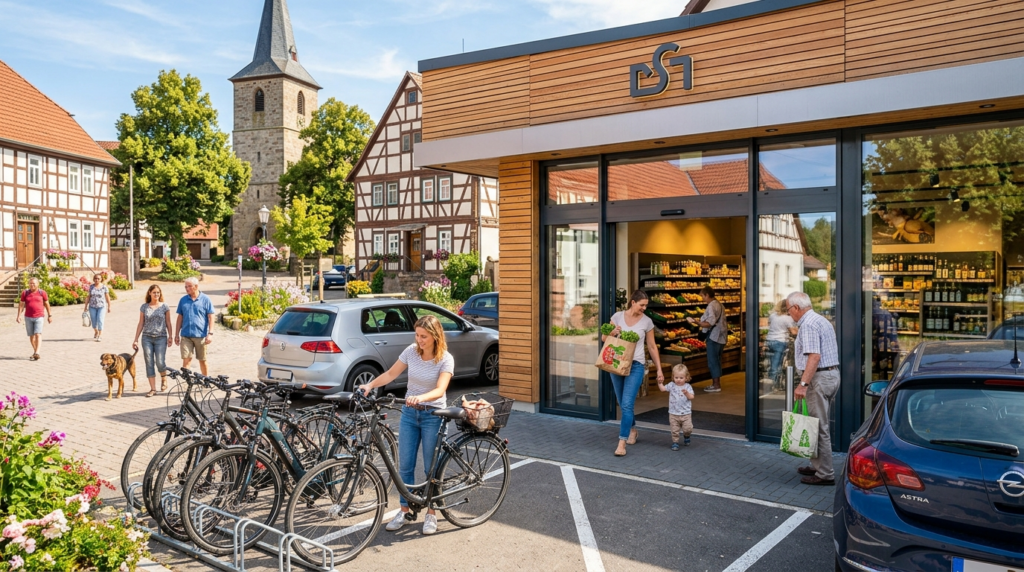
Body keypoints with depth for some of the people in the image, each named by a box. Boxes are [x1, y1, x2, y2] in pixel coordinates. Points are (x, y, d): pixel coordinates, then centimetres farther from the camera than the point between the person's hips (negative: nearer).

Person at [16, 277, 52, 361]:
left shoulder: (42, 292, 1)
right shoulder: (25, 293, 5)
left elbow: (47, 304, 8)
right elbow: (21, 305, 5)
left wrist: (49, 315, 9)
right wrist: (19, 316, -3)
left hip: (39, 317, -3)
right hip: (28, 317, 3)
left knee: (38, 334, -13)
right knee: (31, 335, 10)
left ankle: (37, 353, -20)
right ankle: (35, 351, 24)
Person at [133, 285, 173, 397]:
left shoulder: (164, 306, 3)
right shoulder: (144, 307, 6)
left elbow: (168, 323, 5)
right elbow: (141, 324, 8)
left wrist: (170, 337, -2)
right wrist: (136, 340, 6)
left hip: (161, 338, -2)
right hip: (147, 338, 2)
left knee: (160, 363, -10)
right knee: (149, 363, 1)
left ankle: (164, 378, 22)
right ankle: (153, 389, 7)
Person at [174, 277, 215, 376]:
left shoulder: (205, 299, 0)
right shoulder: (183, 300, 7)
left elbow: (210, 317, -2)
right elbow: (180, 318, 11)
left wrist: (210, 333, -9)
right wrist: (176, 335, 9)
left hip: (201, 335, -2)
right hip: (186, 335, 2)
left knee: (202, 360, 9)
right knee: (186, 360, -6)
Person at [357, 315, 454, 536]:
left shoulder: (445, 359, -15)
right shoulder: (411, 351, -4)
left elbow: (440, 390, -26)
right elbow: (391, 374, 2)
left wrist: (420, 398, -45)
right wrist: (370, 385, -14)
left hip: (433, 416, -4)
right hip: (409, 413, 4)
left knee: (431, 467, 3)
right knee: (405, 465, 6)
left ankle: (431, 514, 19)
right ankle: (404, 510, 21)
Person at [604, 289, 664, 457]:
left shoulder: (647, 321, -2)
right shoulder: (618, 316, 0)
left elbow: (652, 347, 5)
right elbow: (604, 338, 6)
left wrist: (659, 369, 4)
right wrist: (613, 333, -16)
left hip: (635, 366, -2)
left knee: (627, 404, -12)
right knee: (622, 404, 14)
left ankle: (622, 442, -9)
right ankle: (633, 430, 38)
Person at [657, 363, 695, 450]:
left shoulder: (688, 387, -5)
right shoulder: (672, 385, -1)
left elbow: (691, 398, -11)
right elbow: (662, 388, -6)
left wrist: (686, 393, -29)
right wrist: (660, 383, -22)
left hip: (685, 413, -1)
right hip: (673, 414, 1)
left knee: (688, 428, -1)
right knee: (675, 430, 5)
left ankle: (686, 436, 30)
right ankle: (675, 442, 21)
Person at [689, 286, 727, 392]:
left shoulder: (712, 306, -17)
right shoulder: (719, 304, 15)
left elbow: (710, 323, -25)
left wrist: (696, 321, -26)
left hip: (714, 337, -10)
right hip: (720, 337, 10)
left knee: (712, 361, -3)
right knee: (716, 361, 15)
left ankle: (716, 385, 1)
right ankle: (716, 383, 22)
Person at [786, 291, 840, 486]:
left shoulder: (808, 325, -16)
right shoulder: (821, 320, 17)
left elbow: (814, 356, -26)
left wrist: (803, 384, -28)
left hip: (820, 378, -11)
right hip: (832, 374, 11)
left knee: (819, 427, -4)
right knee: (818, 424, 18)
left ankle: (825, 474, 2)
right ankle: (817, 466, 26)